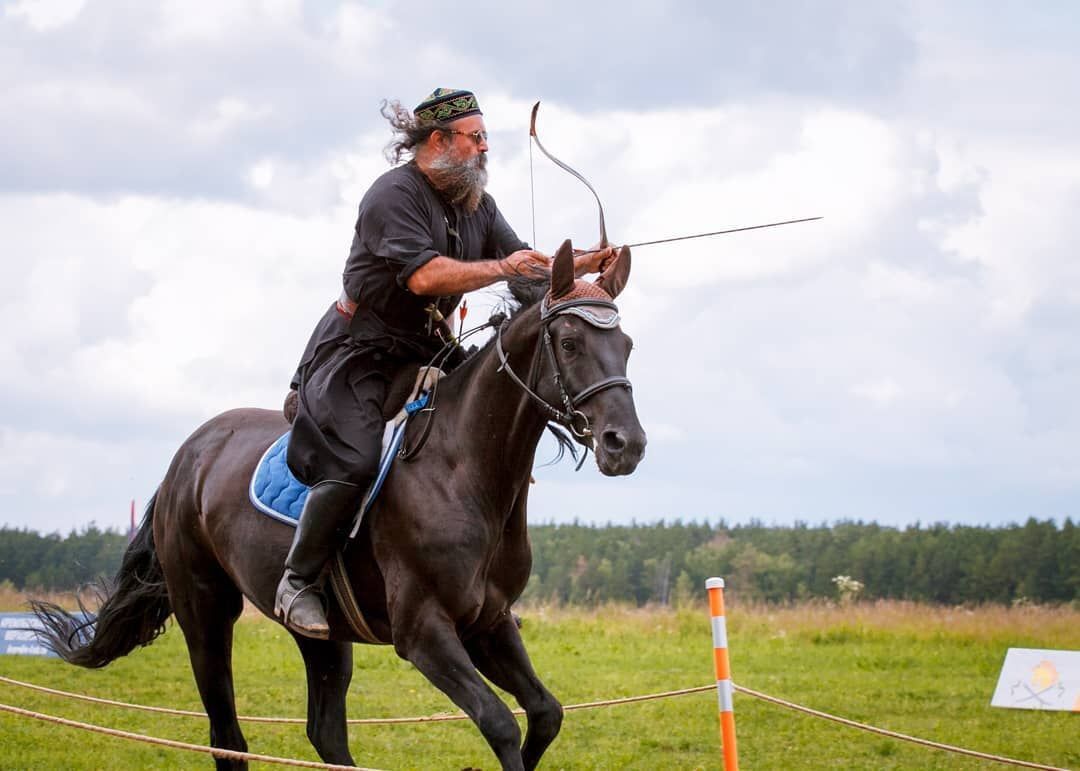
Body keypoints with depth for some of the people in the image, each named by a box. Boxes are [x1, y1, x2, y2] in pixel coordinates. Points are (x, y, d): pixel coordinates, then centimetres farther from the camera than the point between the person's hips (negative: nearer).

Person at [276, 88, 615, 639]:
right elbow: (424, 275, -29)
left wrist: (584, 265, -12)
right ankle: (298, 582, -12)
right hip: (357, 351, -8)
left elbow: (526, 267, 6)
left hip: (424, 355, 8)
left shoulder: (478, 206, 10)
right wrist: (502, 268, -32)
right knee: (355, 463, -25)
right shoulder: (393, 195, -16)